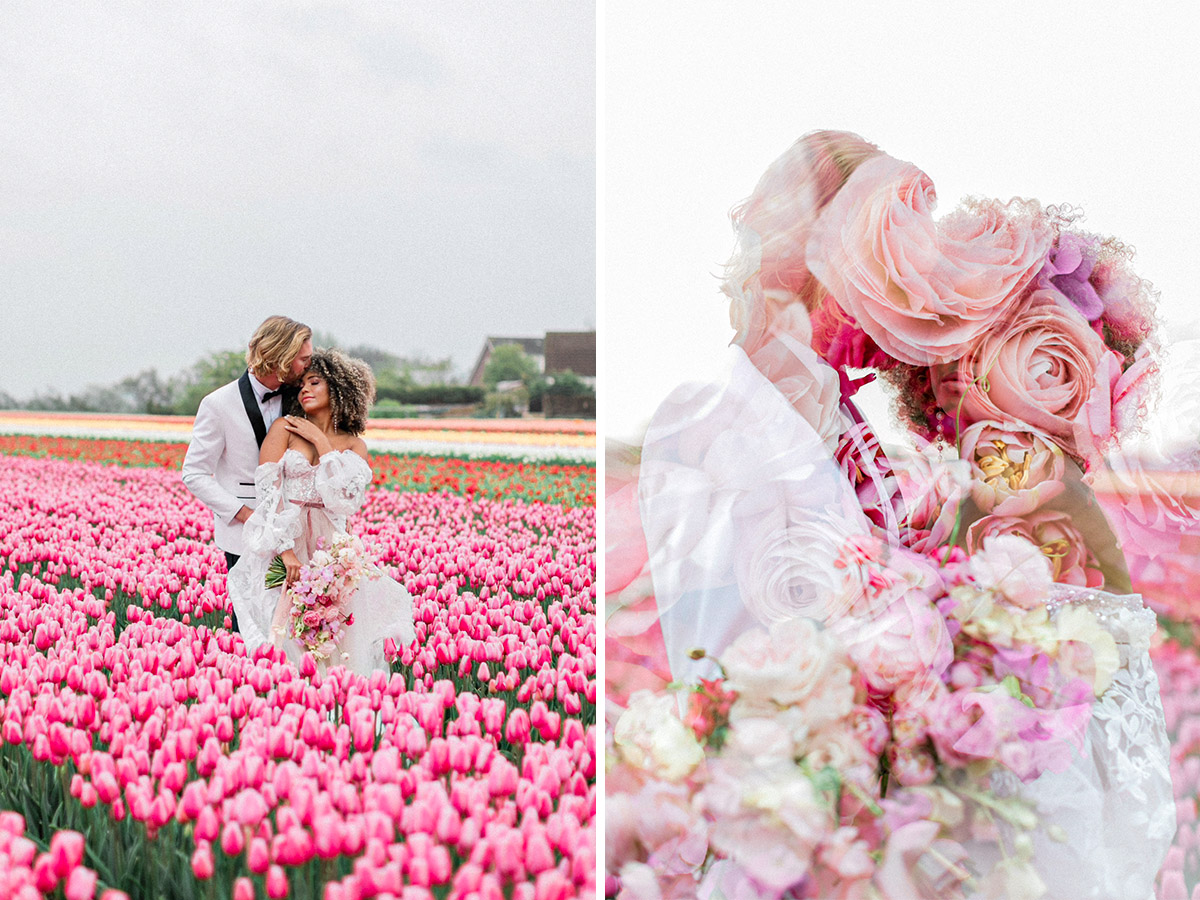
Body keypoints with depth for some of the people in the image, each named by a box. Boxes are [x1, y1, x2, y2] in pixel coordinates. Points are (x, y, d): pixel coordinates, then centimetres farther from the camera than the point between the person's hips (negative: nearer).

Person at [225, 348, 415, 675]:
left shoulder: (354, 445, 10)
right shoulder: (284, 429, 4)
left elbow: (347, 500, -8)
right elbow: (268, 490, -6)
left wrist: (321, 443, -5)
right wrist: (286, 551, -16)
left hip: (327, 546, 2)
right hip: (281, 536, -2)